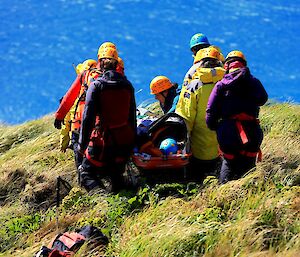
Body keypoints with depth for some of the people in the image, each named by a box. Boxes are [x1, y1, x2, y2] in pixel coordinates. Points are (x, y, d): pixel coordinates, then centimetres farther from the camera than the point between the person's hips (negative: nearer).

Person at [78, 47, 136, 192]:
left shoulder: (96, 85, -10)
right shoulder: (127, 85, 4)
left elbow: (88, 117, -13)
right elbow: (132, 116, 9)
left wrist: (82, 143, -8)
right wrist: (132, 140, 18)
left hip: (103, 139, -5)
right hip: (125, 140, 5)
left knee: (86, 173, 4)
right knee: (116, 176, 22)